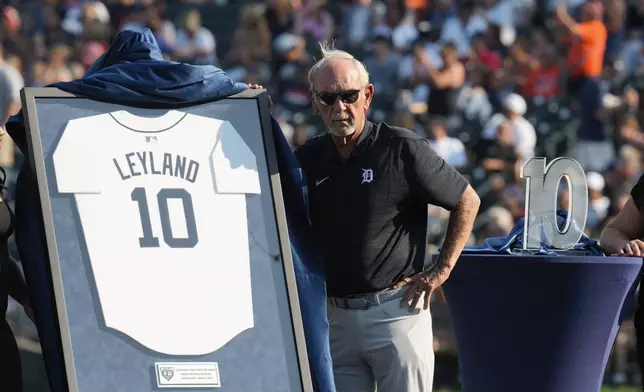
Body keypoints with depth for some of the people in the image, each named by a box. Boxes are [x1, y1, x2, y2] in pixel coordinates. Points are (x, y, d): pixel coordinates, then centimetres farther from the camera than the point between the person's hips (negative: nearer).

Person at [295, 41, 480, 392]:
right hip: (335, 318, 5)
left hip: (395, 309, -5)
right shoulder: (307, 159, 7)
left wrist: (441, 270, -3)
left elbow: (467, 201, 1)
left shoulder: (402, 149, -7)